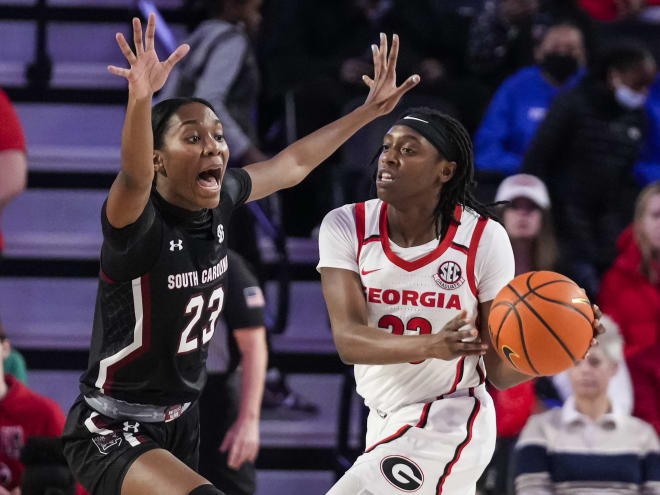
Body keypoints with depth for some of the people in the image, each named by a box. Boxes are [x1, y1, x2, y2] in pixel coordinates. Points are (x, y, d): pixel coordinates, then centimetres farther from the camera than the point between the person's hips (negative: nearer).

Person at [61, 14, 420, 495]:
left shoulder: (220, 201, -2)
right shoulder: (140, 225, -23)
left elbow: (293, 164, 16)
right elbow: (134, 179, -47)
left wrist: (369, 110, 20)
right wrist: (140, 98, -65)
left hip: (181, 422, 8)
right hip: (112, 432, -8)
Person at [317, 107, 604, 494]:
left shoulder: (484, 239, -15)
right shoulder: (346, 227, -10)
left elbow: (499, 370, -9)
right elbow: (348, 339, -22)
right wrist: (432, 346, -40)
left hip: (448, 429, -5)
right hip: (386, 425, 5)